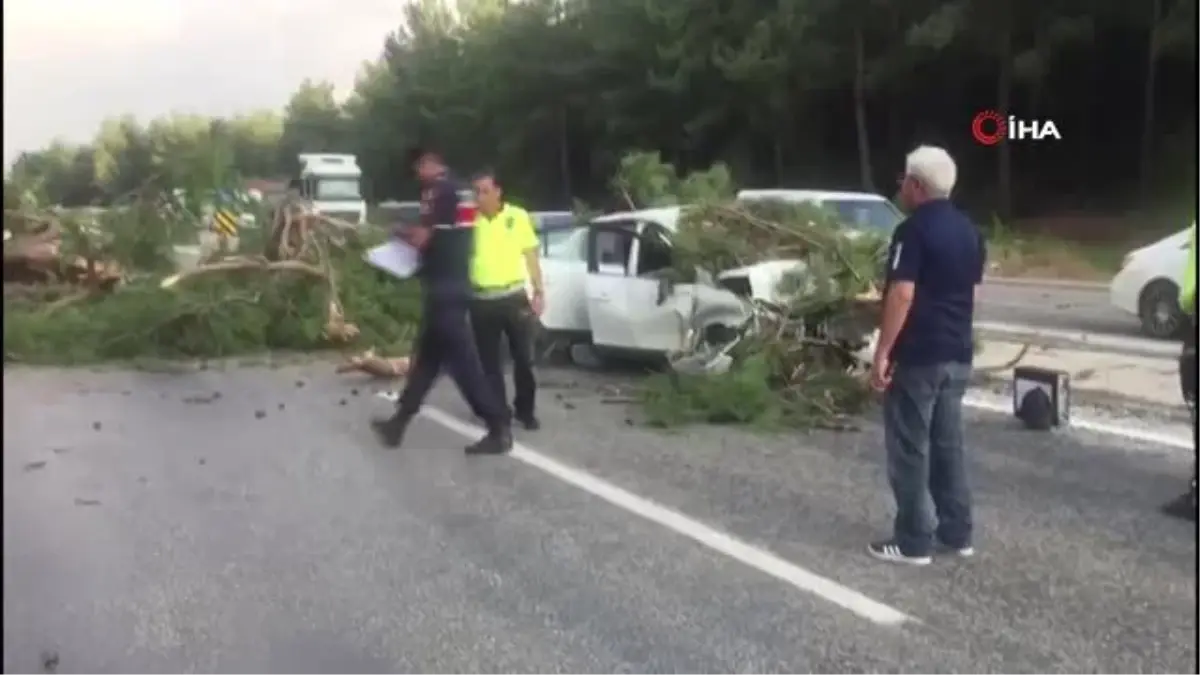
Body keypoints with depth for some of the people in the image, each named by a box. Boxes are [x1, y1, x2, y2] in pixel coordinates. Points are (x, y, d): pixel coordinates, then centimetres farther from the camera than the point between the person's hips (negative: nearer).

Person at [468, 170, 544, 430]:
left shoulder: (518, 216, 0)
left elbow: (531, 256, 5)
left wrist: (538, 292, 0)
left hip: (514, 297, 0)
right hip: (482, 301, 0)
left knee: (523, 357, 5)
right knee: (489, 360, 7)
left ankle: (525, 410, 20)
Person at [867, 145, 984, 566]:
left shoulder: (913, 230, -14)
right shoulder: (969, 231, 12)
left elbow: (902, 296, -20)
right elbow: (969, 290, 18)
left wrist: (882, 353, -18)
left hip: (917, 357, -8)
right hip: (958, 355, 8)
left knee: (909, 450, 0)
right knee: (948, 444, 15)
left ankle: (913, 543, 5)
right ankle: (957, 534, 20)